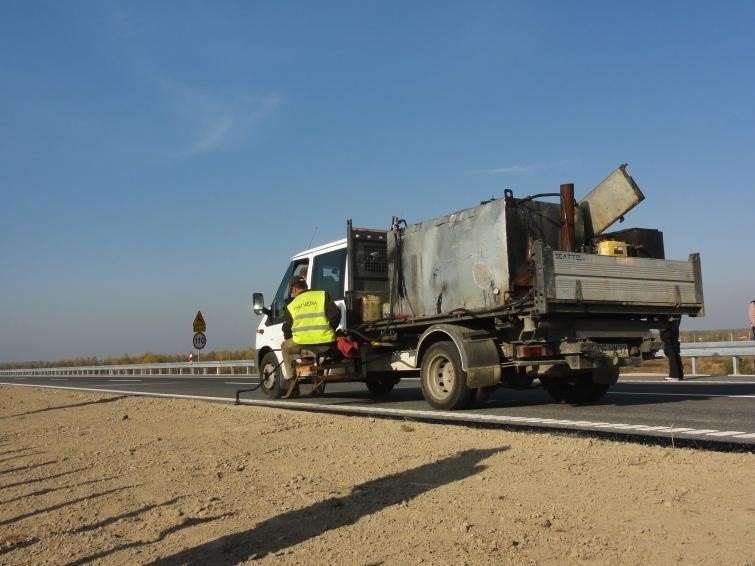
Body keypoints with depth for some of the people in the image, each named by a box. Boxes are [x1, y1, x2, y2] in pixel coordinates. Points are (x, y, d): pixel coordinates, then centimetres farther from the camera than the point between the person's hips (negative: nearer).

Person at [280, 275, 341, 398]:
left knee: (285, 347, 33)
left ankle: (291, 382, 23)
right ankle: (320, 383, 24)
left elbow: (287, 330, 20)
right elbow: (335, 314, 1)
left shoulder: (291, 305, 15)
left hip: (302, 344, 1)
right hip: (325, 344, 0)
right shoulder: (323, 295, 11)